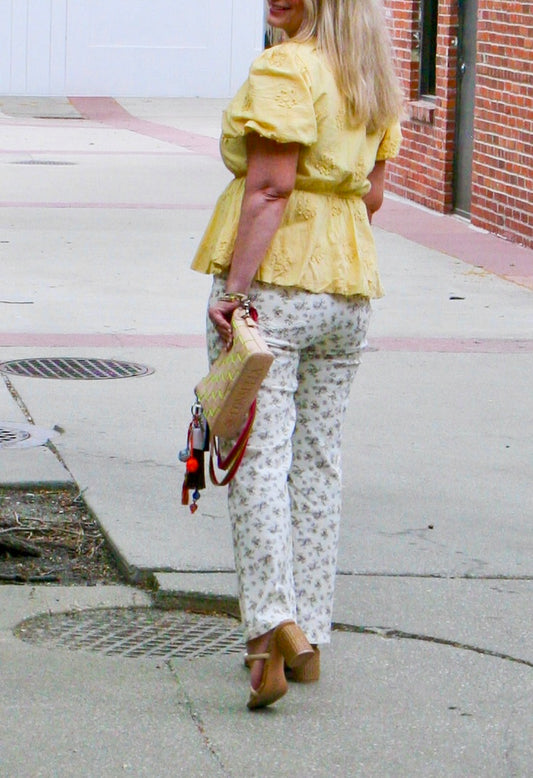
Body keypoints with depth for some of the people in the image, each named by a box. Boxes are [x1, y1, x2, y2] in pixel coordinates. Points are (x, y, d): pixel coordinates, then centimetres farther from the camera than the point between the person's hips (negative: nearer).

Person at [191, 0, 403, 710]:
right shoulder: (375, 78, 11)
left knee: (257, 456, -7)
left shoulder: (284, 69, -13)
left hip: (271, 282, -7)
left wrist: (235, 286, -22)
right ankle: (309, 636, 17)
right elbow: (372, 194, 13)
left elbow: (272, 186, -21)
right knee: (317, 462, 12)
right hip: (349, 288, 7)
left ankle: (274, 623, -19)